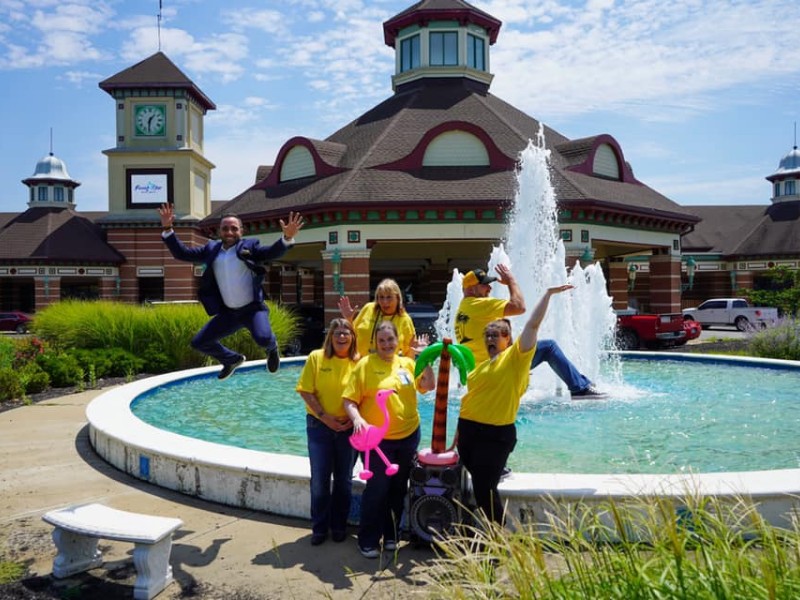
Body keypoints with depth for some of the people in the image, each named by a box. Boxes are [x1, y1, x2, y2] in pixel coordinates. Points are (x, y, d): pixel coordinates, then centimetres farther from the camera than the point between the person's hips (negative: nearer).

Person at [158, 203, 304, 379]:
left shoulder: (249, 247, -4)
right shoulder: (211, 249, 7)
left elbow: (272, 252, -19)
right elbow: (182, 253, 7)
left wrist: (287, 238, -39)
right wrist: (168, 229, -4)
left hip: (253, 308, -5)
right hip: (229, 313, 5)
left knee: (263, 339, -31)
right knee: (199, 343, 7)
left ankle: (272, 348, 11)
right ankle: (232, 359, 34)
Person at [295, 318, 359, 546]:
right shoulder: (316, 358, -6)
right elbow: (306, 391, -7)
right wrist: (325, 417, -13)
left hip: (348, 427, 1)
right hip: (319, 426, -1)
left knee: (344, 479, 12)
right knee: (319, 479, 5)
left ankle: (339, 526, 28)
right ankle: (319, 528, 21)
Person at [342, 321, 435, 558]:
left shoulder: (407, 363, 6)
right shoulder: (365, 364, -8)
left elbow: (428, 386, -1)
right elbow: (349, 400, -10)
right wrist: (357, 418, -27)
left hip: (408, 436, 5)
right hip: (377, 438, -5)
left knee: (398, 489, 15)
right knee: (377, 489, -2)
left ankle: (390, 534, 31)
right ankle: (368, 541, 13)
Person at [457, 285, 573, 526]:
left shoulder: (514, 358, -6)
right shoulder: (480, 365, 15)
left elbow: (532, 325, -15)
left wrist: (548, 293, -16)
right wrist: (459, 433, 20)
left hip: (496, 435, -7)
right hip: (469, 430, 7)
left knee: (485, 492, -4)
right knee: (480, 489, 16)